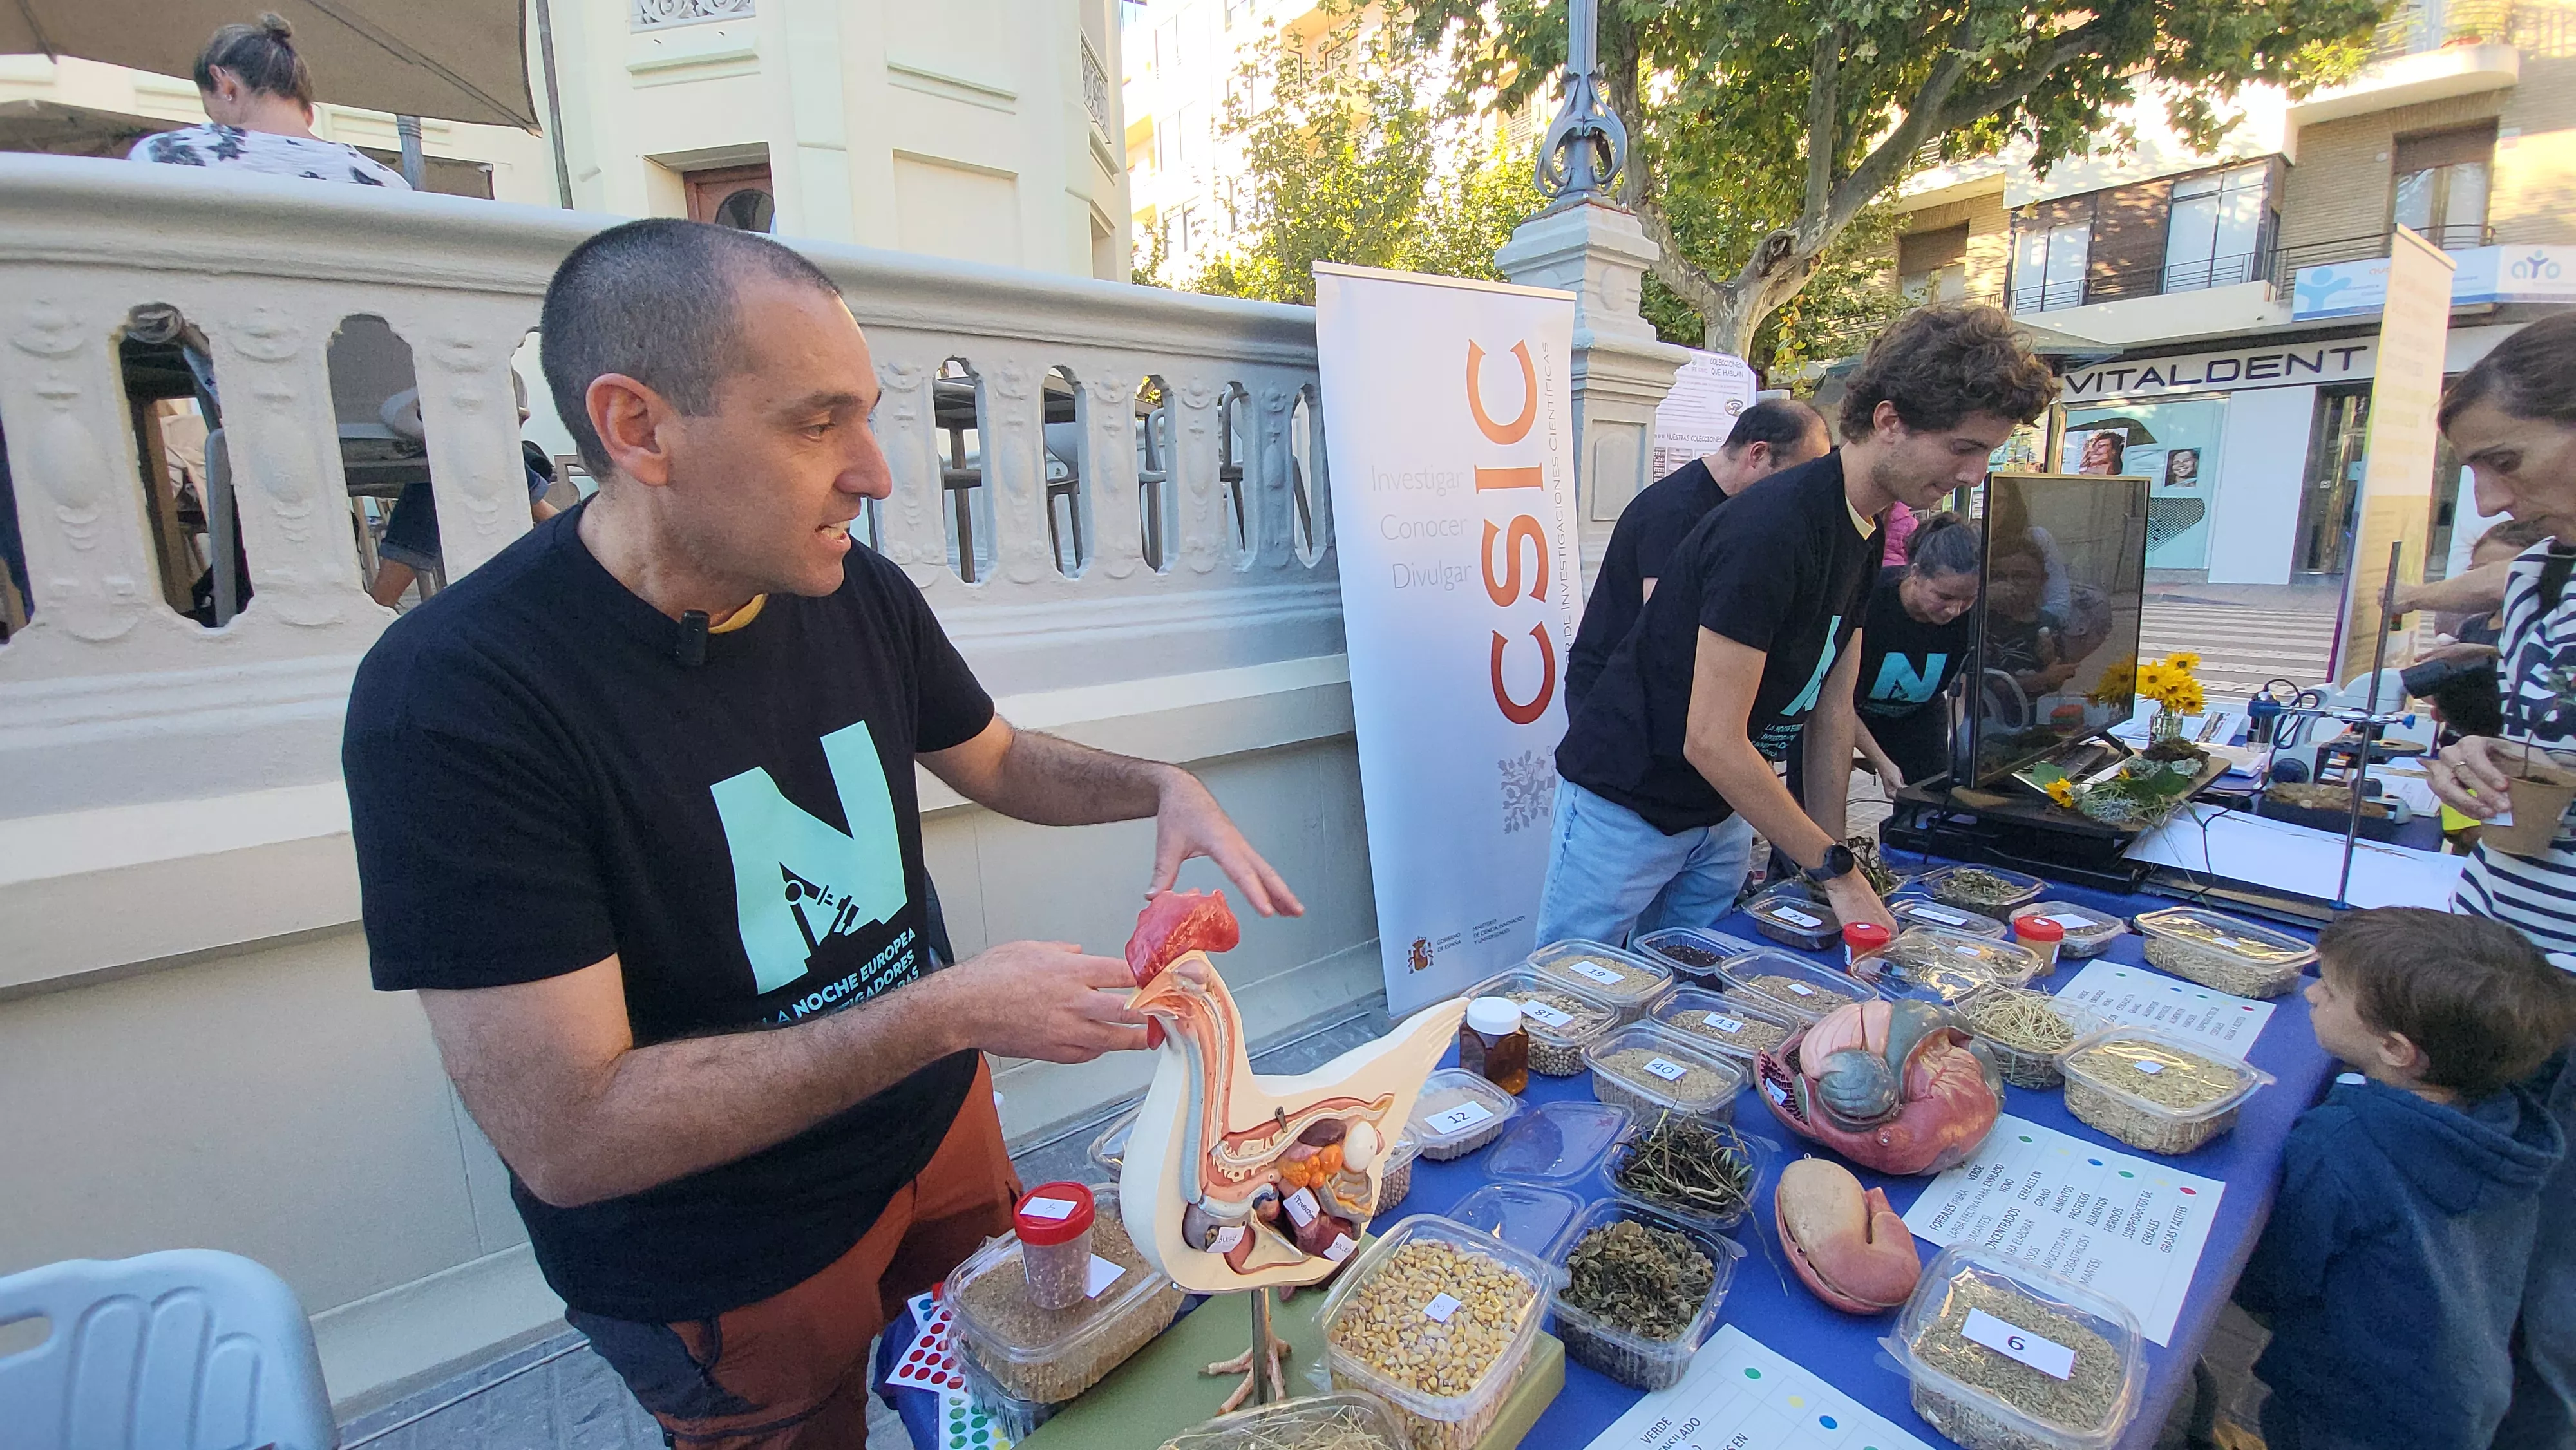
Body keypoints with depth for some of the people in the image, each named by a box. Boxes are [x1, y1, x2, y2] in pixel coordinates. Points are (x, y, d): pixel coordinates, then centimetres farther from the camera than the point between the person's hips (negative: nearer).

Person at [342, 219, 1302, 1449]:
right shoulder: (454, 694, -26)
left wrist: (1161, 788, -10)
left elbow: (998, 761, 8)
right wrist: (952, 1010, -31)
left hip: (939, 1127, 6)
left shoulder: (862, 597, -9)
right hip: (724, 1277, -5)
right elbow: (566, 1136, -27)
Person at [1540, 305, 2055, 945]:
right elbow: (1712, 740, -26)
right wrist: (1835, 869, -18)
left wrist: (1832, 864, 4)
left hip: (1718, 815, 8)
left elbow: (1831, 709, 8)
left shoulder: (1866, 532, 4)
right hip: (1626, 804, -8)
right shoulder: (1771, 529, -25)